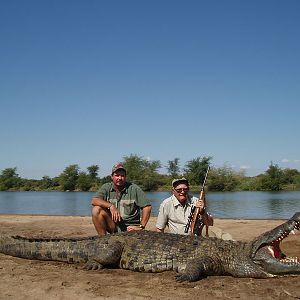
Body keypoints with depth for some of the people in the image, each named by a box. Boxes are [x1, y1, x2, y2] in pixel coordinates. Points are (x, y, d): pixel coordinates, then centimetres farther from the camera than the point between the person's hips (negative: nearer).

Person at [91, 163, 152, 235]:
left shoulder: (134, 189, -4)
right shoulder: (106, 188, 3)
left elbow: (147, 206, -7)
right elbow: (94, 201, -14)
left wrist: (141, 226, -12)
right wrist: (111, 206, -28)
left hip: (130, 227, -3)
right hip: (113, 225, 3)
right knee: (96, 209, -19)